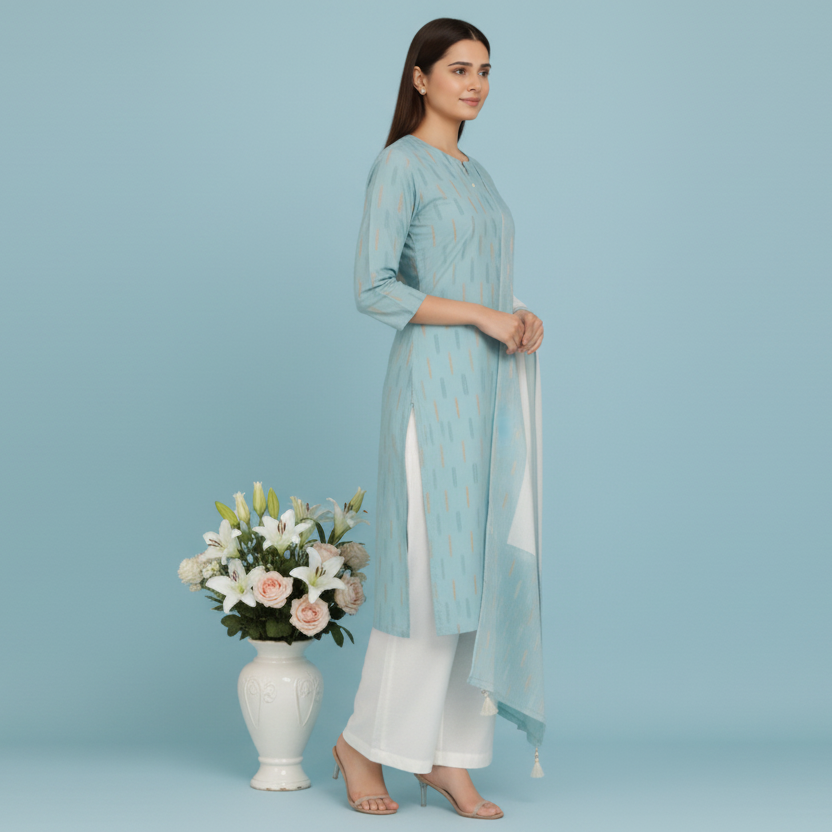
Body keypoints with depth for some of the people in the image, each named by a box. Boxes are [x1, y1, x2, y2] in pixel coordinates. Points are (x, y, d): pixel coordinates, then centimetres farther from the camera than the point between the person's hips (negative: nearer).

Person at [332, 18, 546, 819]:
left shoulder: (474, 174, 19)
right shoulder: (398, 164, -7)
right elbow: (373, 289, -15)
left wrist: (520, 319, 2)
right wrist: (485, 315, -16)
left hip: (490, 388, 8)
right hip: (433, 383, -8)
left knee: (482, 570, 5)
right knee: (430, 573, -6)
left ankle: (451, 757, 10)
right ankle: (363, 740, 11)